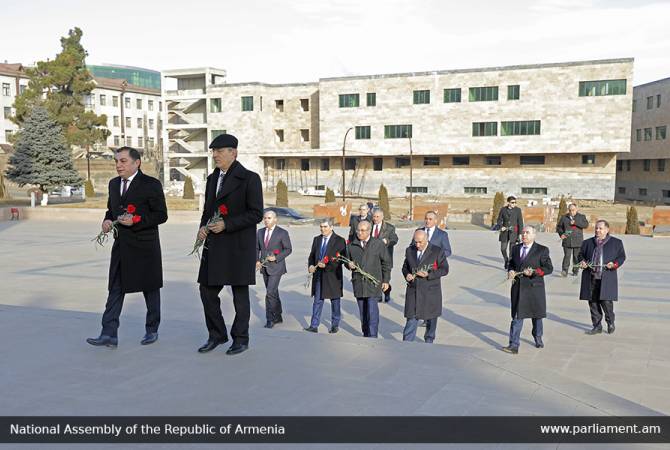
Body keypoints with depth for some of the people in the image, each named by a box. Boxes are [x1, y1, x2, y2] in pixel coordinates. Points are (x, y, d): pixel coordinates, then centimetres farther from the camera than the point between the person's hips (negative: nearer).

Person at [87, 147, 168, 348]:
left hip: (144, 246, -5)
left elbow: (161, 215, -10)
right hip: (121, 246, 5)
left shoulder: (151, 185, -10)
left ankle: (152, 330, 24)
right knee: (115, 289, 0)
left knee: (150, 289, 9)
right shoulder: (114, 183, 11)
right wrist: (107, 220, 1)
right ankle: (109, 334, 0)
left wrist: (136, 220, -22)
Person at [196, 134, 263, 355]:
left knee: (240, 293, 4)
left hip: (238, 246, -6)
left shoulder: (249, 178, -8)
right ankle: (217, 335, 23)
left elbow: (256, 214, -12)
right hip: (214, 246, 6)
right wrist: (203, 227, 0)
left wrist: (226, 224, -19)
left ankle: (241, 339, 18)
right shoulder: (212, 178, 13)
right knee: (207, 290, 7)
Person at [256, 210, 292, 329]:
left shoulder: (282, 233, -8)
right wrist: (257, 261, -1)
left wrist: (276, 258, -17)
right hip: (264, 267, 6)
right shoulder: (260, 232, 8)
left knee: (270, 293, -13)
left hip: (276, 267, -5)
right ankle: (278, 317, 25)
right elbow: (257, 248, 14)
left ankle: (270, 319, -3)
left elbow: (288, 249, -5)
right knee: (273, 293, 14)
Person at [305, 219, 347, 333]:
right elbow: (312, 255, 13)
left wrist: (327, 265, -20)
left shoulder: (339, 241, -6)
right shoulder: (316, 239, 10)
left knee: (335, 301, 9)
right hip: (318, 275, 4)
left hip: (333, 276, -4)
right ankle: (314, 326, 4)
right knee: (317, 300, 3)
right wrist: (310, 266, -8)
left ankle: (335, 325, 23)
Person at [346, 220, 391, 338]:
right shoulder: (352, 245, 9)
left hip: (373, 283, -4)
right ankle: (365, 334, 21)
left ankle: (372, 336, -6)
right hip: (358, 283, 4)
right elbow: (347, 260, 20)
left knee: (372, 310, -10)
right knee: (363, 311, 10)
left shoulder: (379, 244, 0)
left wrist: (386, 281, 0)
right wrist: (349, 265, -5)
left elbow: (386, 263, 4)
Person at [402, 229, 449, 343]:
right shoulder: (409, 250, 5)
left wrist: (428, 274, -19)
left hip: (431, 292, -2)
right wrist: (406, 274, -7)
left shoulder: (437, 251, -7)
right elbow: (405, 267, 17)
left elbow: (444, 269, -6)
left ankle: (428, 343, 31)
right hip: (413, 290, 2)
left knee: (431, 319, 12)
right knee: (411, 318, -3)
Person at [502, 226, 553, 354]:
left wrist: (534, 272, -20)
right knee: (516, 317, -3)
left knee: (536, 315, 15)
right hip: (518, 287, 2)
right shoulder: (515, 248, 11)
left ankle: (538, 338, 39)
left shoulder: (542, 250, -4)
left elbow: (549, 268, -6)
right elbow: (511, 264, 22)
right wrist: (510, 271, -1)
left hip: (534, 287, -2)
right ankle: (514, 345, -4)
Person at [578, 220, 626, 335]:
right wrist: (582, 261, -1)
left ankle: (610, 323, 19)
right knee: (592, 302, 5)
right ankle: (597, 326, 16)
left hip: (606, 279, -3)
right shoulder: (587, 242, 15)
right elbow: (581, 254, 21)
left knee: (606, 301, -7)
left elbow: (622, 256, 7)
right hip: (590, 278, 4)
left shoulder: (616, 242, 7)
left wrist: (615, 264, -12)